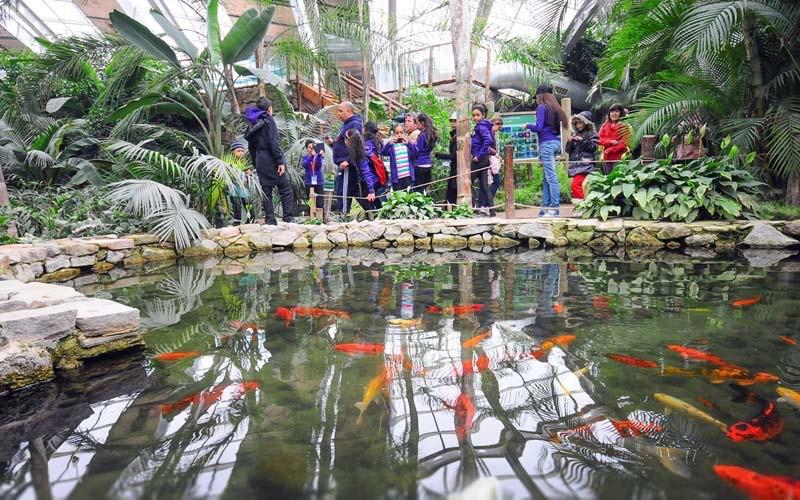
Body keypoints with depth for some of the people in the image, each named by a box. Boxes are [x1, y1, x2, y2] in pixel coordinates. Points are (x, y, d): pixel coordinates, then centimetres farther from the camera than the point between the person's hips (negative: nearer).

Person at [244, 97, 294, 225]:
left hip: (260, 163, 7)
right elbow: (273, 142, -15)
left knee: (266, 193, 8)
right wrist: (280, 161, -15)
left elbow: (251, 147, 18)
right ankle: (288, 219, -8)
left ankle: (271, 221, 7)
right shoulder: (268, 120, -5)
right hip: (271, 161, -7)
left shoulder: (252, 124, 16)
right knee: (286, 190, -3)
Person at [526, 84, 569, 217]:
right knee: (547, 177, 11)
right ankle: (545, 207, 15)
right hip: (555, 142, 8)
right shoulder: (555, 108, 17)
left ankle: (554, 208, -11)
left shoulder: (542, 107, -5)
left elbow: (538, 127, -13)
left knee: (551, 177, -10)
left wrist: (528, 126, 6)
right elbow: (557, 125, 18)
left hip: (547, 143, -8)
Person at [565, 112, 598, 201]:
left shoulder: (591, 134, 5)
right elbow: (568, 150, 16)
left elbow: (593, 147, -6)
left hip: (585, 164, -6)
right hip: (575, 164, 6)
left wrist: (582, 140, -13)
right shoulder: (575, 134, 20)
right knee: (578, 185, 4)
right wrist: (570, 142, -2)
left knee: (575, 184, -20)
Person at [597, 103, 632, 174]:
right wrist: (610, 142, -12)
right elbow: (600, 139, 6)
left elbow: (624, 143, -7)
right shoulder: (605, 125, 14)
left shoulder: (625, 126, 0)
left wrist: (611, 150, -14)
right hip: (606, 157, 5)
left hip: (619, 157, -4)